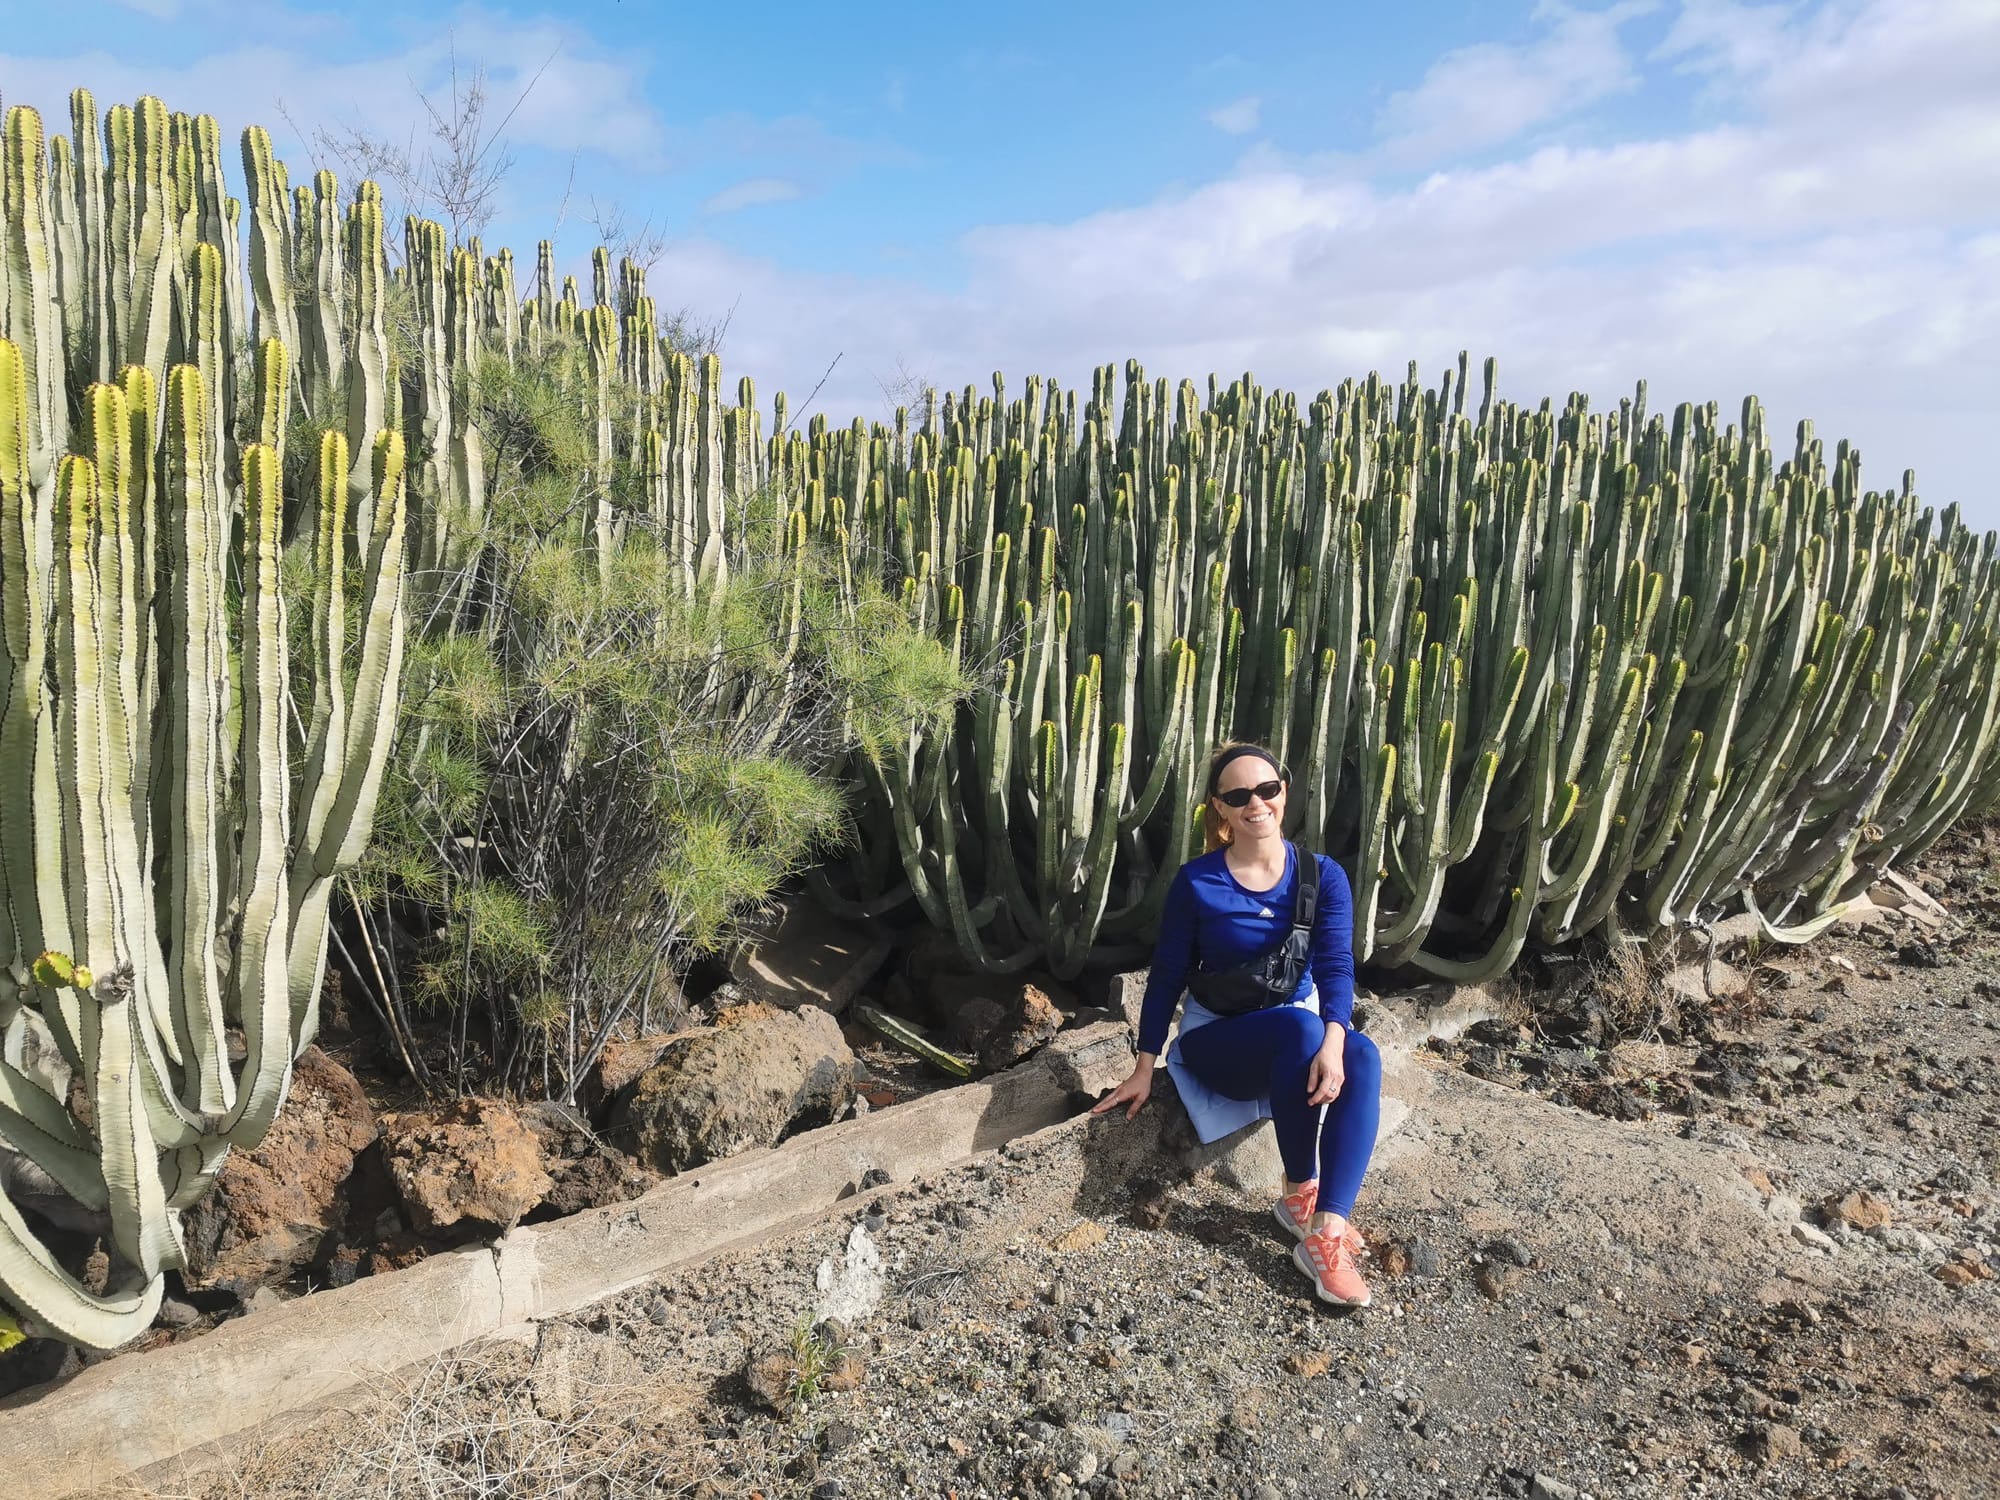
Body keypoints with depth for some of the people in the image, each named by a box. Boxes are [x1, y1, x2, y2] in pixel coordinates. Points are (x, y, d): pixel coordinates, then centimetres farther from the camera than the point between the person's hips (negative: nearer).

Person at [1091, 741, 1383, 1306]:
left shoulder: (1323, 876, -4)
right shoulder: (1197, 882, -9)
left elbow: (1336, 964, -16)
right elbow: (1167, 976, -3)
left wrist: (1333, 1043, -35)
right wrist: (1144, 1069, -4)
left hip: (1303, 1039, 3)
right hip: (1218, 1042, -2)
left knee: (1362, 1056, -32)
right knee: (1300, 1026, -35)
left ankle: (1324, 1237, -35)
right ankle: (1300, 1193, -18)